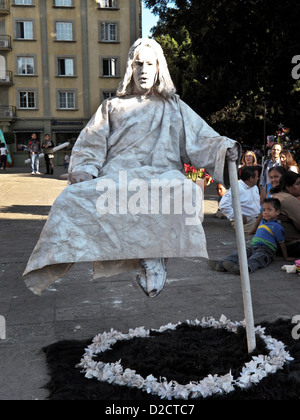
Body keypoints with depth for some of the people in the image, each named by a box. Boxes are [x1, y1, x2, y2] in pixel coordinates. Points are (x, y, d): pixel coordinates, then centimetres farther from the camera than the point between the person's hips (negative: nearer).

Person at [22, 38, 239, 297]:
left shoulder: (174, 107, 23)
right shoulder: (113, 107, 24)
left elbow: (202, 140, 13)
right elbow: (90, 145, 15)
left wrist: (225, 148, -8)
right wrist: (83, 173, -5)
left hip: (161, 177, 0)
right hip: (118, 177, 1)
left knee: (188, 191, -36)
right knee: (73, 197, -28)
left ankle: (154, 257, -24)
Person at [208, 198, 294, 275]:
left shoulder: (277, 226, 1)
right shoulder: (262, 222, 26)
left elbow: (282, 243, 2)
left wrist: (286, 257, 5)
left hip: (265, 250, -7)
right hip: (252, 247, 7)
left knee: (256, 258, -37)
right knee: (239, 253, -17)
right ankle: (222, 264, -39)